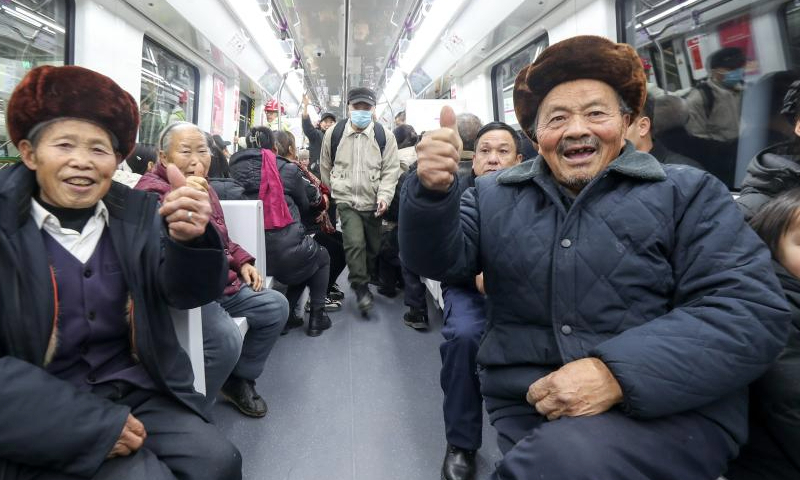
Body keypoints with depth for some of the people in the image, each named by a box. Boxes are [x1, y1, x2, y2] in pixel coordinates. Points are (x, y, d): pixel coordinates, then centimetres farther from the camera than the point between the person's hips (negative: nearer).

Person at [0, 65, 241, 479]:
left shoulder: (138, 213, 1)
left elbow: (186, 292, -10)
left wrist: (189, 239, -32)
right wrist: (92, 424, -18)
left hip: (140, 390, 3)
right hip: (47, 416, -2)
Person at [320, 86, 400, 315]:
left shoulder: (385, 136, -3)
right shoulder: (334, 133, 1)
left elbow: (391, 170, -3)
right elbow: (325, 167, 12)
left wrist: (384, 195, -16)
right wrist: (333, 193, 13)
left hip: (372, 203, 1)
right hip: (346, 201, -1)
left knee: (374, 247, 12)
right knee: (355, 243, -18)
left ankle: (365, 281, 36)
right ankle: (361, 288, 1)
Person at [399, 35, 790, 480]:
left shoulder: (688, 192, 3)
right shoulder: (495, 194, 10)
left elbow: (752, 310, -7)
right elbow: (439, 259, 0)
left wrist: (617, 372, -21)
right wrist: (434, 192, -22)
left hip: (669, 407, -3)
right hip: (529, 407, 4)